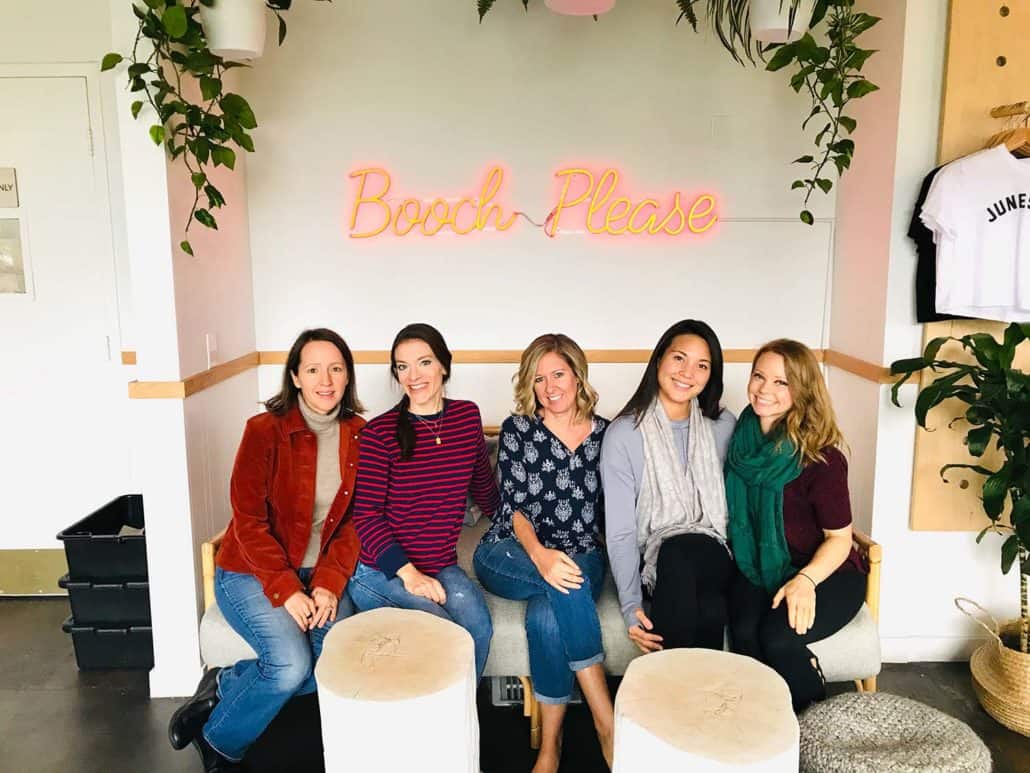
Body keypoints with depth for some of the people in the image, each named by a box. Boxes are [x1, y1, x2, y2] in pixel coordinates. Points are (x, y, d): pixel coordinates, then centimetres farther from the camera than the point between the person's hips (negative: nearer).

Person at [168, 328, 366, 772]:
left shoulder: (358, 435, 0)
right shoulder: (265, 431, -12)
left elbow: (355, 521, 1)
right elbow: (248, 522, -13)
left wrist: (329, 583, -12)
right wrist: (286, 590, -20)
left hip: (322, 574, 4)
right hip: (252, 572, -4)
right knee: (291, 665, -26)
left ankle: (224, 686, 1)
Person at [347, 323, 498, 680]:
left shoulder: (467, 416, 4)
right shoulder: (380, 432, -8)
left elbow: (482, 483, 20)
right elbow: (367, 516, -8)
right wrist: (408, 572, -18)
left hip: (442, 567, 4)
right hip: (379, 571, -3)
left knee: (478, 627, -24)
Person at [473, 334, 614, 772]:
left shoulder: (606, 434, 6)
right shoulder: (517, 429, 1)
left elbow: (611, 511, 9)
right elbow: (513, 505, -9)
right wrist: (539, 554, -28)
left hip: (582, 558, 1)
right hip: (509, 558, -1)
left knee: (547, 617, -32)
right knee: (566, 582, -34)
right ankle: (606, 720, -25)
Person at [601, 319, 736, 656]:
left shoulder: (723, 426, 8)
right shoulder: (623, 435, -4)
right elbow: (620, 531, -7)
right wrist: (631, 606, -18)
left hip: (712, 561, 2)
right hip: (653, 562, -2)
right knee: (675, 552, -38)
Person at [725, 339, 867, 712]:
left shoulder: (821, 458, -17)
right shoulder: (743, 439, -3)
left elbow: (839, 538, -10)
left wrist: (805, 580, -27)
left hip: (826, 573, -3)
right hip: (757, 569, 4)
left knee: (777, 637, -29)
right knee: (744, 632, -27)